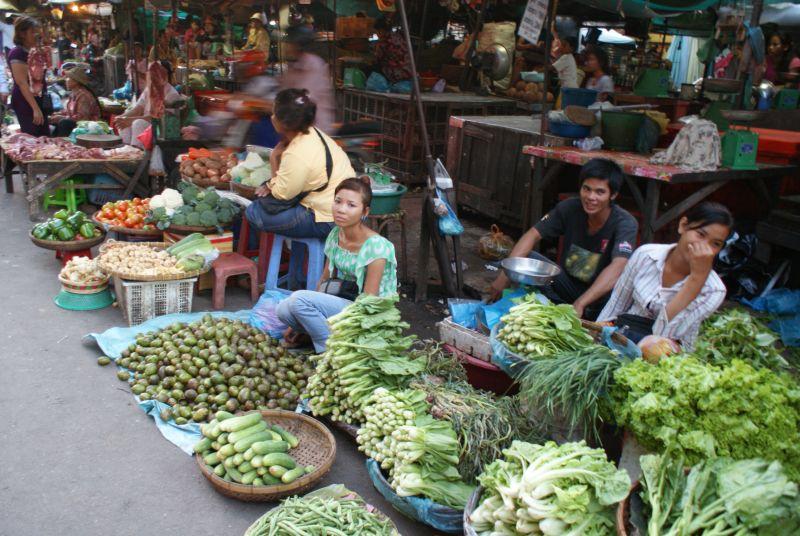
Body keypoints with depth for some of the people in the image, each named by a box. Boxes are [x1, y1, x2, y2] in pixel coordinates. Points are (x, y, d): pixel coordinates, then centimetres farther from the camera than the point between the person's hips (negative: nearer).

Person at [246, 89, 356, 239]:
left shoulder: (297, 156, -28)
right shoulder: (312, 133, 1)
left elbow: (281, 194, -13)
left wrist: (274, 160, -7)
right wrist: (272, 185, -3)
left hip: (329, 221, -10)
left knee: (254, 212, -9)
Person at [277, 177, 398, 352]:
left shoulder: (376, 246, -20)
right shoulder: (335, 234, 1)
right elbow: (325, 280, 9)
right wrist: (298, 322, 3)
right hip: (339, 304, 6)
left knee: (299, 299, -23)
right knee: (284, 310, -17)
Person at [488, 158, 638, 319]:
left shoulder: (625, 223, -22)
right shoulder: (569, 208, -11)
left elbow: (618, 267, -37)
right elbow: (533, 235, -12)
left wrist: (580, 304, -49)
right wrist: (505, 275, -27)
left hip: (599, 295, -3)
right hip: (568, 284, 4)